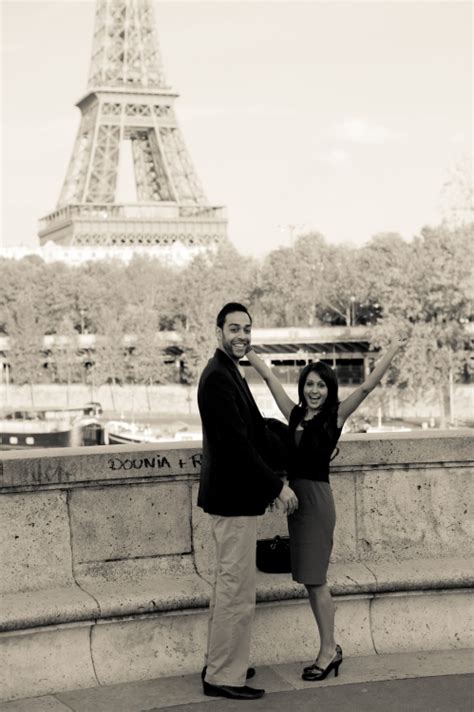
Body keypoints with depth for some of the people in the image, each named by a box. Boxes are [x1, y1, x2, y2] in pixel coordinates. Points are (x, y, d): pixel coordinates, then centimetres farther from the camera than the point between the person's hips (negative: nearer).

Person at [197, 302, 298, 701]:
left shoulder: (227, 373, 14)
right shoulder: (218, 377, -18)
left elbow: (249, 433, 20)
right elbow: (236, 443, -22)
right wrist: (278, 486, -18)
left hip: (234, 496, 11)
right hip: (232, 499, -11)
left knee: (229, 586, 19)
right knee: (238, 591, -4)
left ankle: (220, 664, 29)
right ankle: (224, 677, 5)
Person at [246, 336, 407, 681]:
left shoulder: (335, 416, -3)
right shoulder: (295, 414, 10)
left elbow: (366, 387, -10)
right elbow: (269, 376, 15)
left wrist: (392, 352, -14)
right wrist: (249, 351, 19)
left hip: (317, 498, -6)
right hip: (294, 495, 6)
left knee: (314, 578, -2)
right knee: (309, 579, 9)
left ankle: (328, 650, 9)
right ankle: (330, 649, 20)